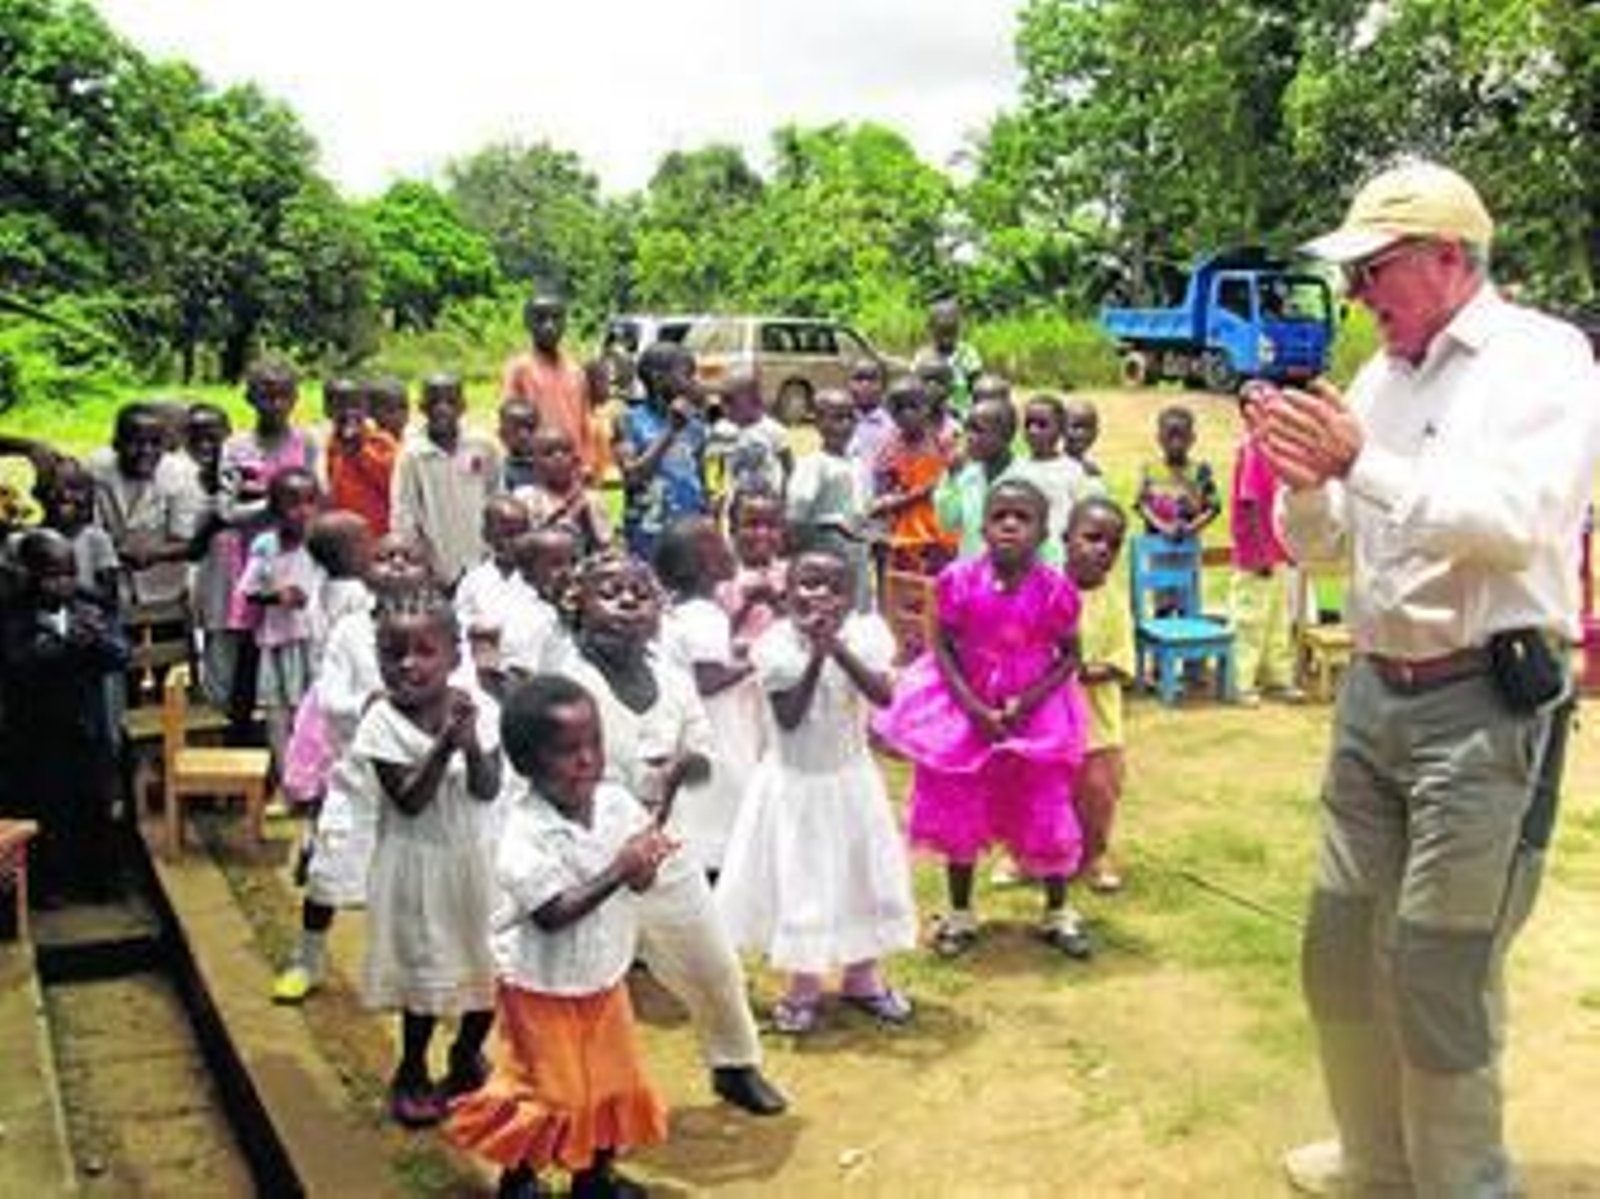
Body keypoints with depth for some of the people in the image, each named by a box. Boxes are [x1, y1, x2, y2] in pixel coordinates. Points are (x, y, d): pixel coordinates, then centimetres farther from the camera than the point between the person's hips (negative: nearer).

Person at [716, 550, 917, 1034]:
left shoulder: (862, 634, -11)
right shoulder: (776, 643, -16)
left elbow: (884, 695, -25)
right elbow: (788, 717, -23)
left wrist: (839, 649, -34)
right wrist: (816, 657, -30)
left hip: (850, 778, 2)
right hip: (794, 781, -2)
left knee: (860, 874, 13)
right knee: (797, 879, 7)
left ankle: (863, 977, 34)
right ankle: (804, 986, 26)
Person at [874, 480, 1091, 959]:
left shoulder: (1055, 589, -15)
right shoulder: (960, 581, -15)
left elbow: (1069, 655, -6)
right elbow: (943, 647, -9)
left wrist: (1028, 701, -17)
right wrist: (975, 708, -18)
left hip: (1035, 713, 0)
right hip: (965, 710, 1)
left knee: (1047, 814, 8)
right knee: (957, 814, 11)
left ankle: (1057, 914, 29)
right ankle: (959, 915, 30)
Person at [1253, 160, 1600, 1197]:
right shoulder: (1380, 377, 13)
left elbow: (1517, 520, -22)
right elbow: (1320, 545, 14)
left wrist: (1363, 464, -24)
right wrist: (1307, 479, -7)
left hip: (1486, 704, -7)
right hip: (1374, 690, 7)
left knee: (1441, 973, -3)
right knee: (1342, 946, 14)